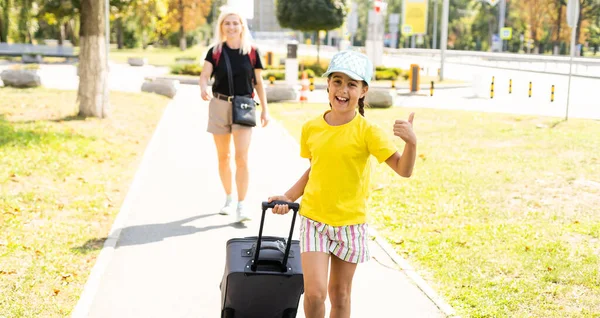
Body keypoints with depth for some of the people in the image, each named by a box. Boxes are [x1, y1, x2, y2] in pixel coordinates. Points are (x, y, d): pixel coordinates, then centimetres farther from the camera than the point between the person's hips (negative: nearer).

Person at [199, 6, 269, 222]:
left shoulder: (251, 52, 1)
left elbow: (258, 82, 6)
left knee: (242, 158, -11)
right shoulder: (215, 51, 1)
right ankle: (229, 199, 27)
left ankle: (241, 205, -8)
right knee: (223, 157, 11)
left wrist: (265, 109, 5)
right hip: (219, 105, 2)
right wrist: (203, 88, -34)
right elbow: (205, 74, -12)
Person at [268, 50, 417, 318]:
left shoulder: (367, 132, -12)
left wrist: (411, 142, -36)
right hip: (313, 219, 2)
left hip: (350, 223, -1)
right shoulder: (311, 128, -1)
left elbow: (403, 170, -17)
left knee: (340, 294, 11)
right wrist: (288, 197, 2)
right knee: (314, 291, -9)